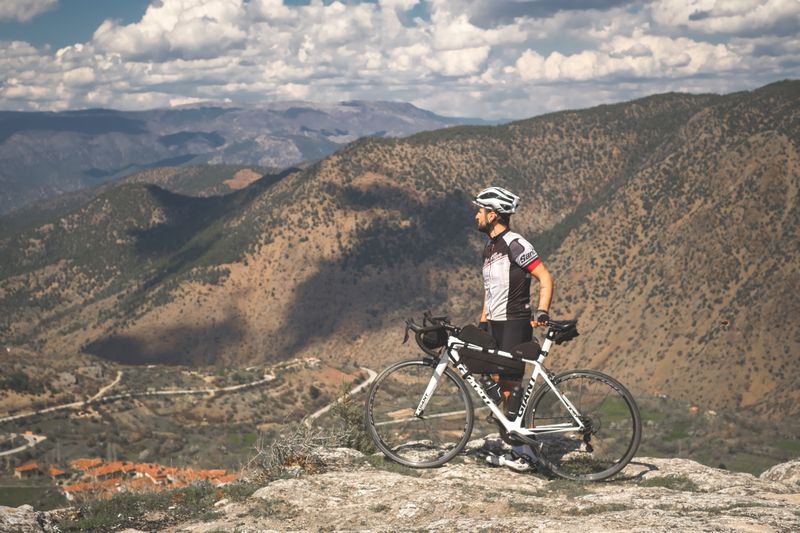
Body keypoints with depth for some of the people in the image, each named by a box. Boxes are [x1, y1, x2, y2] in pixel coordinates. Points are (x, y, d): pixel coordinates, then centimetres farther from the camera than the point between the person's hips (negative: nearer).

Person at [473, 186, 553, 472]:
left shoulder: (515, 244, -13)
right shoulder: (490, 247, 15)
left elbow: (545, 278, -16)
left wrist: (542, 312, -26)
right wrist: (482, 322, 21)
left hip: (515, 323, -9)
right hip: (495, 325, 9)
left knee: (510, 386, -10)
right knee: (500, 386, 8)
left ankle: (525, 450, -5)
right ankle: (513, 446, 14)